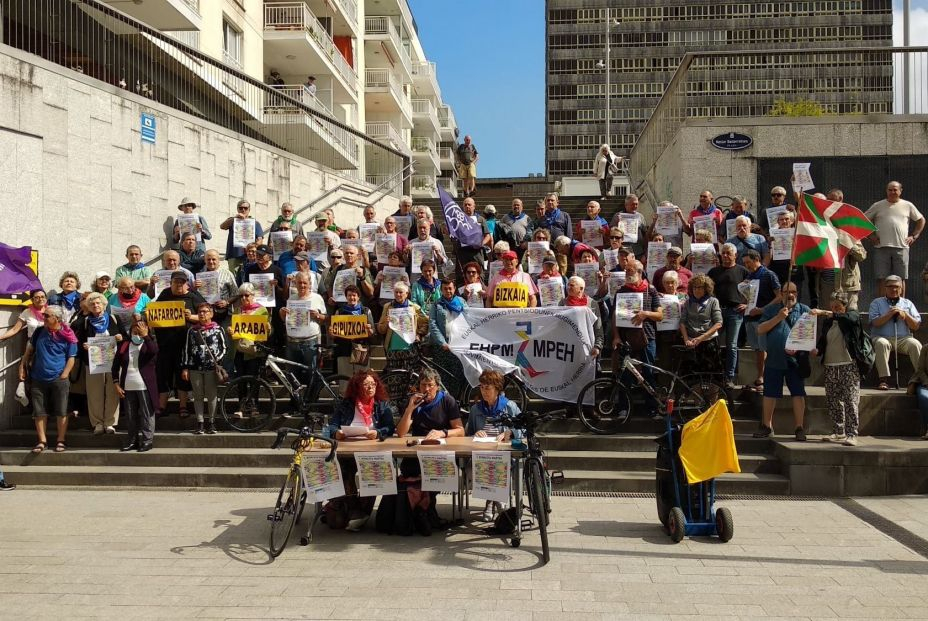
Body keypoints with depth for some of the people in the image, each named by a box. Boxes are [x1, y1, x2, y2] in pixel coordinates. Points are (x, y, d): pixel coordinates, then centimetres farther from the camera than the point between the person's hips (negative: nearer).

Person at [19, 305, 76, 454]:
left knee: (61, 411, 3)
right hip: (38, 379, 4)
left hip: (59, 380, -4)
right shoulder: (39, 331, 5)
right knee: (40, 412, 6)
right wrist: (22, 366, 12)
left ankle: (61, 441, 13)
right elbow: (29, 349, 17)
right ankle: (42, 441, 14)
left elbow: (71, 358, -5)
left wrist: (63, 376, -11)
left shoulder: (67, 336, -7)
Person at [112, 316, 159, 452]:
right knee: (130, 416, 11)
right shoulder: (124, 345, 8)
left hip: (145, 387, -4)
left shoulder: (150, 343, 1)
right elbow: (115, 365, 10)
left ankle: (147, 440, 7)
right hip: (127, 388, 4)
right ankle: (133, 441, 22)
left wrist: (145, 335, -19)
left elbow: (154, 351, -25)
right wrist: (116, 384, 2)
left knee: (147, 415, 0)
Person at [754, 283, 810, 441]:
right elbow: (760, 329, 0)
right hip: (774, 359, 2)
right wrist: (778, 318, -10)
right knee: (770, 394, 7)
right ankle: (767, 426, 19)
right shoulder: (771, 309, 9)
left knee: (798, 394, -2)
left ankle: (799, 428, 6)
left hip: (795, 359, -1)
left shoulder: (804, 310, 6)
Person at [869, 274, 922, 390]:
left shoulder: (908, 303, 19)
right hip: (882, 337, -2)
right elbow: (875, 323, -1)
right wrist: (889, 314, -11)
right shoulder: (877, 303, 14)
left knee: (915, 344, -31)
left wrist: (905, 315, -5)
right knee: (881, 343, -37)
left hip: (904, 338, 2)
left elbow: (916, 326, 11)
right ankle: (884, 379, -39)